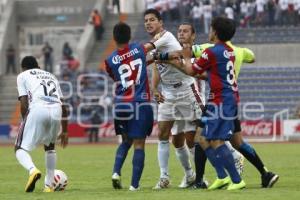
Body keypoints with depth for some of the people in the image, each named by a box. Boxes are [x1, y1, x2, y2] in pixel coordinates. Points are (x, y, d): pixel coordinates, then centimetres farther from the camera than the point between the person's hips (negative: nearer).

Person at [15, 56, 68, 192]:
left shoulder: (22, 76, 21)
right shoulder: (51, 76, 34)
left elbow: (24, 103, 7)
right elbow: (63, 106, 28)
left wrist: (25, 122, 17)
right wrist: (64, 131, 32)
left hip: (38, 109, -4)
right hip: (56, 110, 4)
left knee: (20, 148, 5)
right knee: (50, 146, 29)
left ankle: (32, 170, -26)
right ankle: (49, 185, 22)